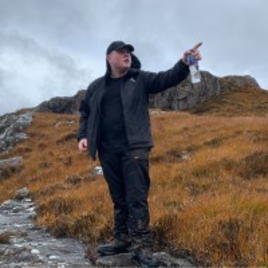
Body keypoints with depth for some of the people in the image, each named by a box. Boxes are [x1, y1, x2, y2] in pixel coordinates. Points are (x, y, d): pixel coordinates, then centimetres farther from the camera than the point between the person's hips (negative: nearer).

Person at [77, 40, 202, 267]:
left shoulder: (140, 79, 6)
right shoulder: (96, 86, 15)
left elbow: (167, 78, -6)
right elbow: (85, 112, 23)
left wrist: (184, 64, -24)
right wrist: (83, 136, 8)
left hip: (134, 148, -3)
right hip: (108, 151, 4)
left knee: (137, 197, -7)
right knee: (118, 198, 12)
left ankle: (141, 246, -2)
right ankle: (122, 239, 24)